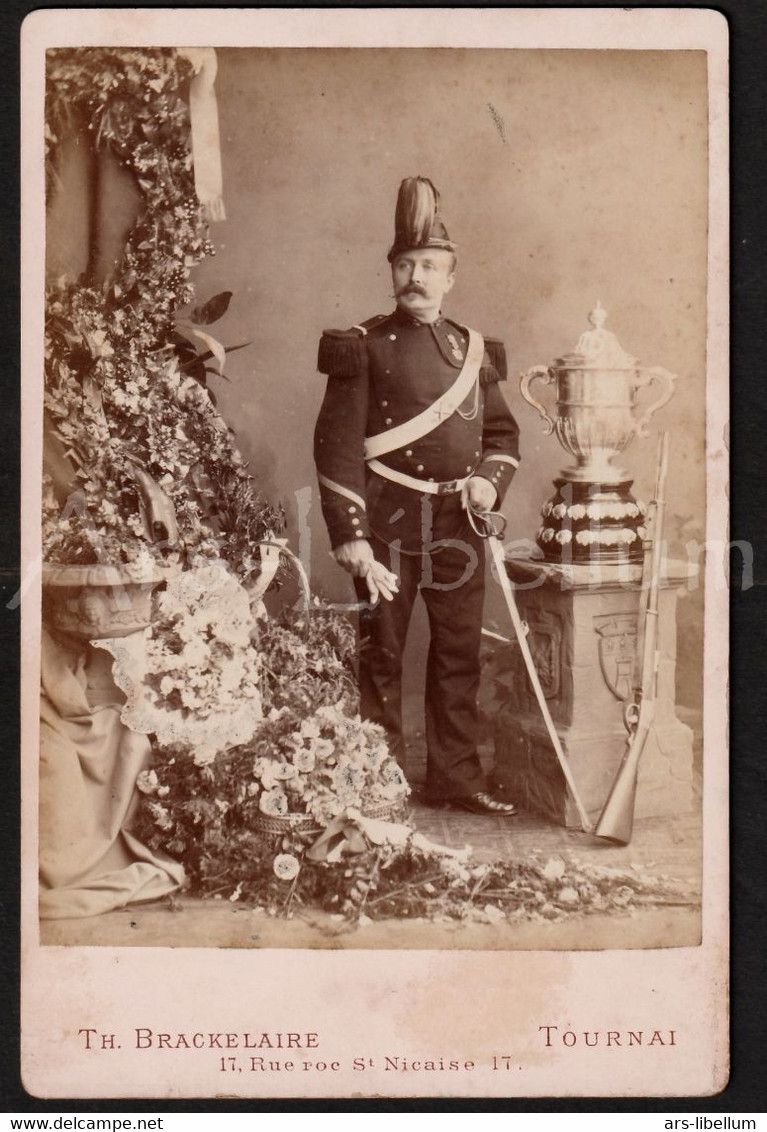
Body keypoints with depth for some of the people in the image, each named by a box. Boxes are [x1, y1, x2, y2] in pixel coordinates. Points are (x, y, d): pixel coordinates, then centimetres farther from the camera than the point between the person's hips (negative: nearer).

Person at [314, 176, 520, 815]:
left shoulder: (474, 351, 12)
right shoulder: (364, 347, -2)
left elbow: (502, 432, 20)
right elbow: (338, 445, -7)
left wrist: (489, 479, -3)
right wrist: (349, 537, -14)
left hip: (458, 526, 4)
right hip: (387, 524, -4)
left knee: (460, 654, 9)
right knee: (382, 654, 3)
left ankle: (457, 775, 22)